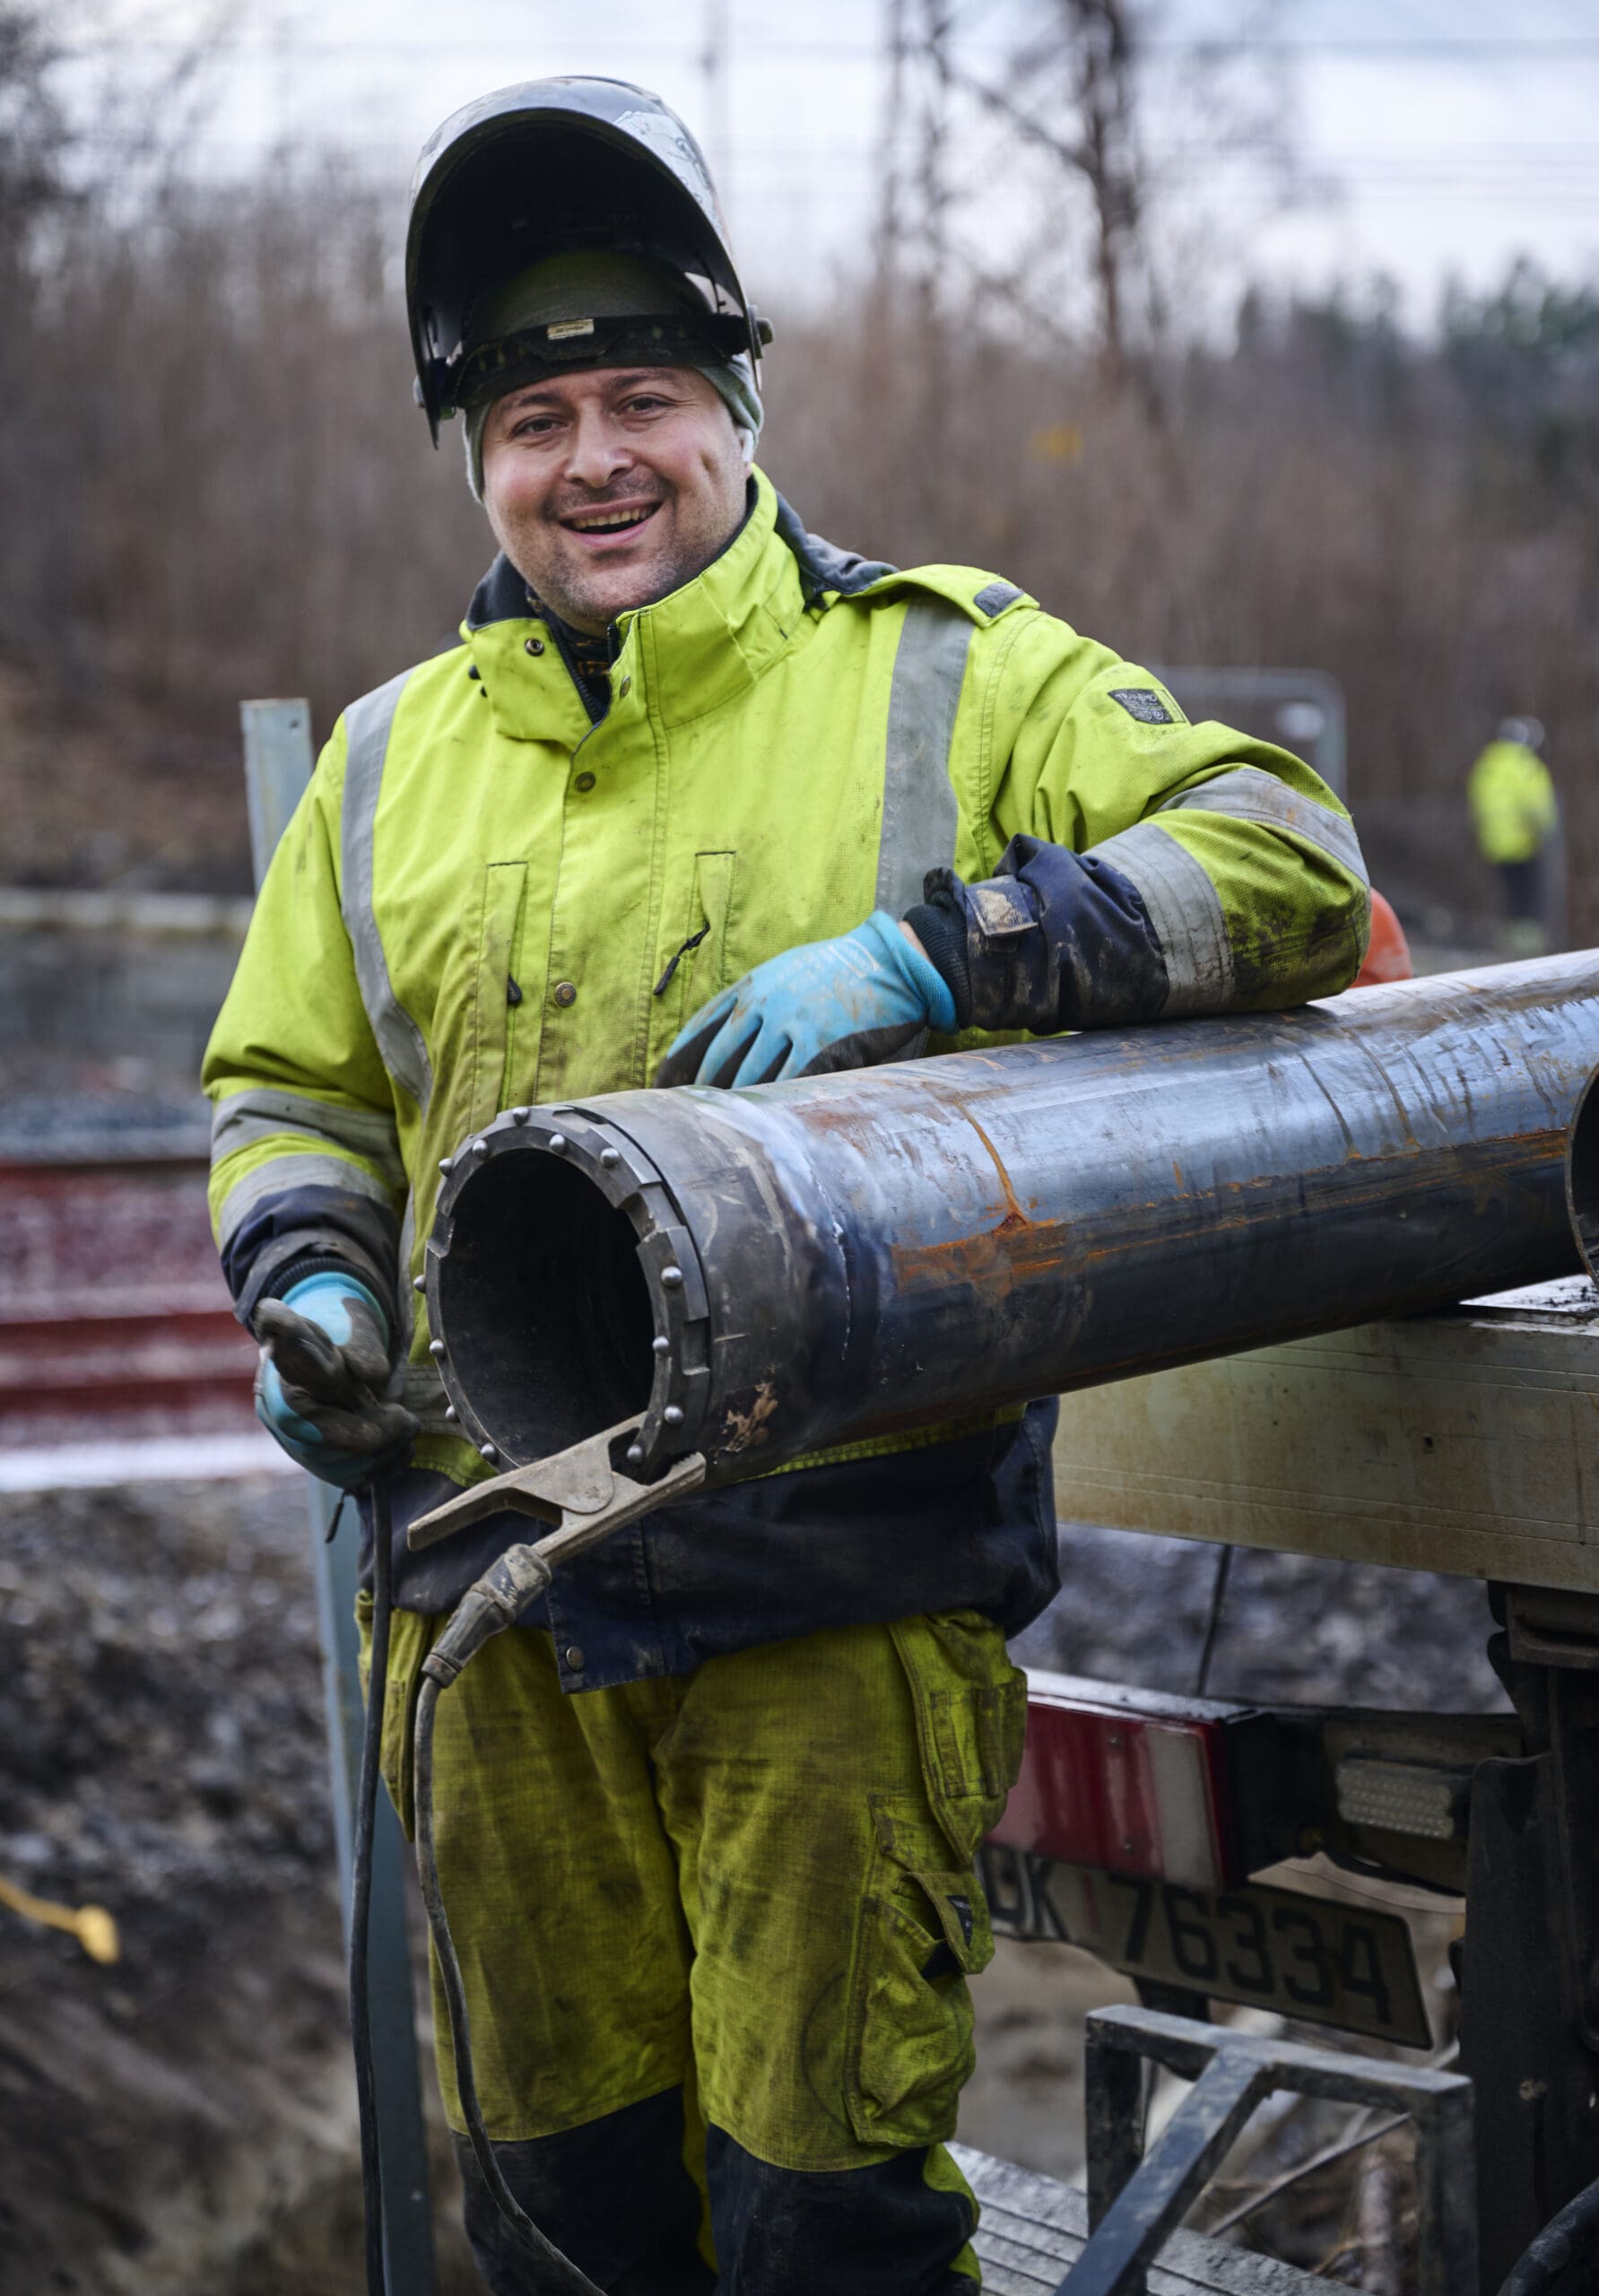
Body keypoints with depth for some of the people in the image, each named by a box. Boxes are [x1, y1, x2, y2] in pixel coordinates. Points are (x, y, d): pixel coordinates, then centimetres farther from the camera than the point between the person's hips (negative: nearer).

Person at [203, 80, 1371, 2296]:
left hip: (843, 1585, -4)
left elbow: (1290, 864, -6)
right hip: (500, 1589, 4)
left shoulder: (943, 677, 1)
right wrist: (313, 1287, 1)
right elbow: (288, 1086, 23)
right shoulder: (397, 759, 14)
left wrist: (936, 960, -18)